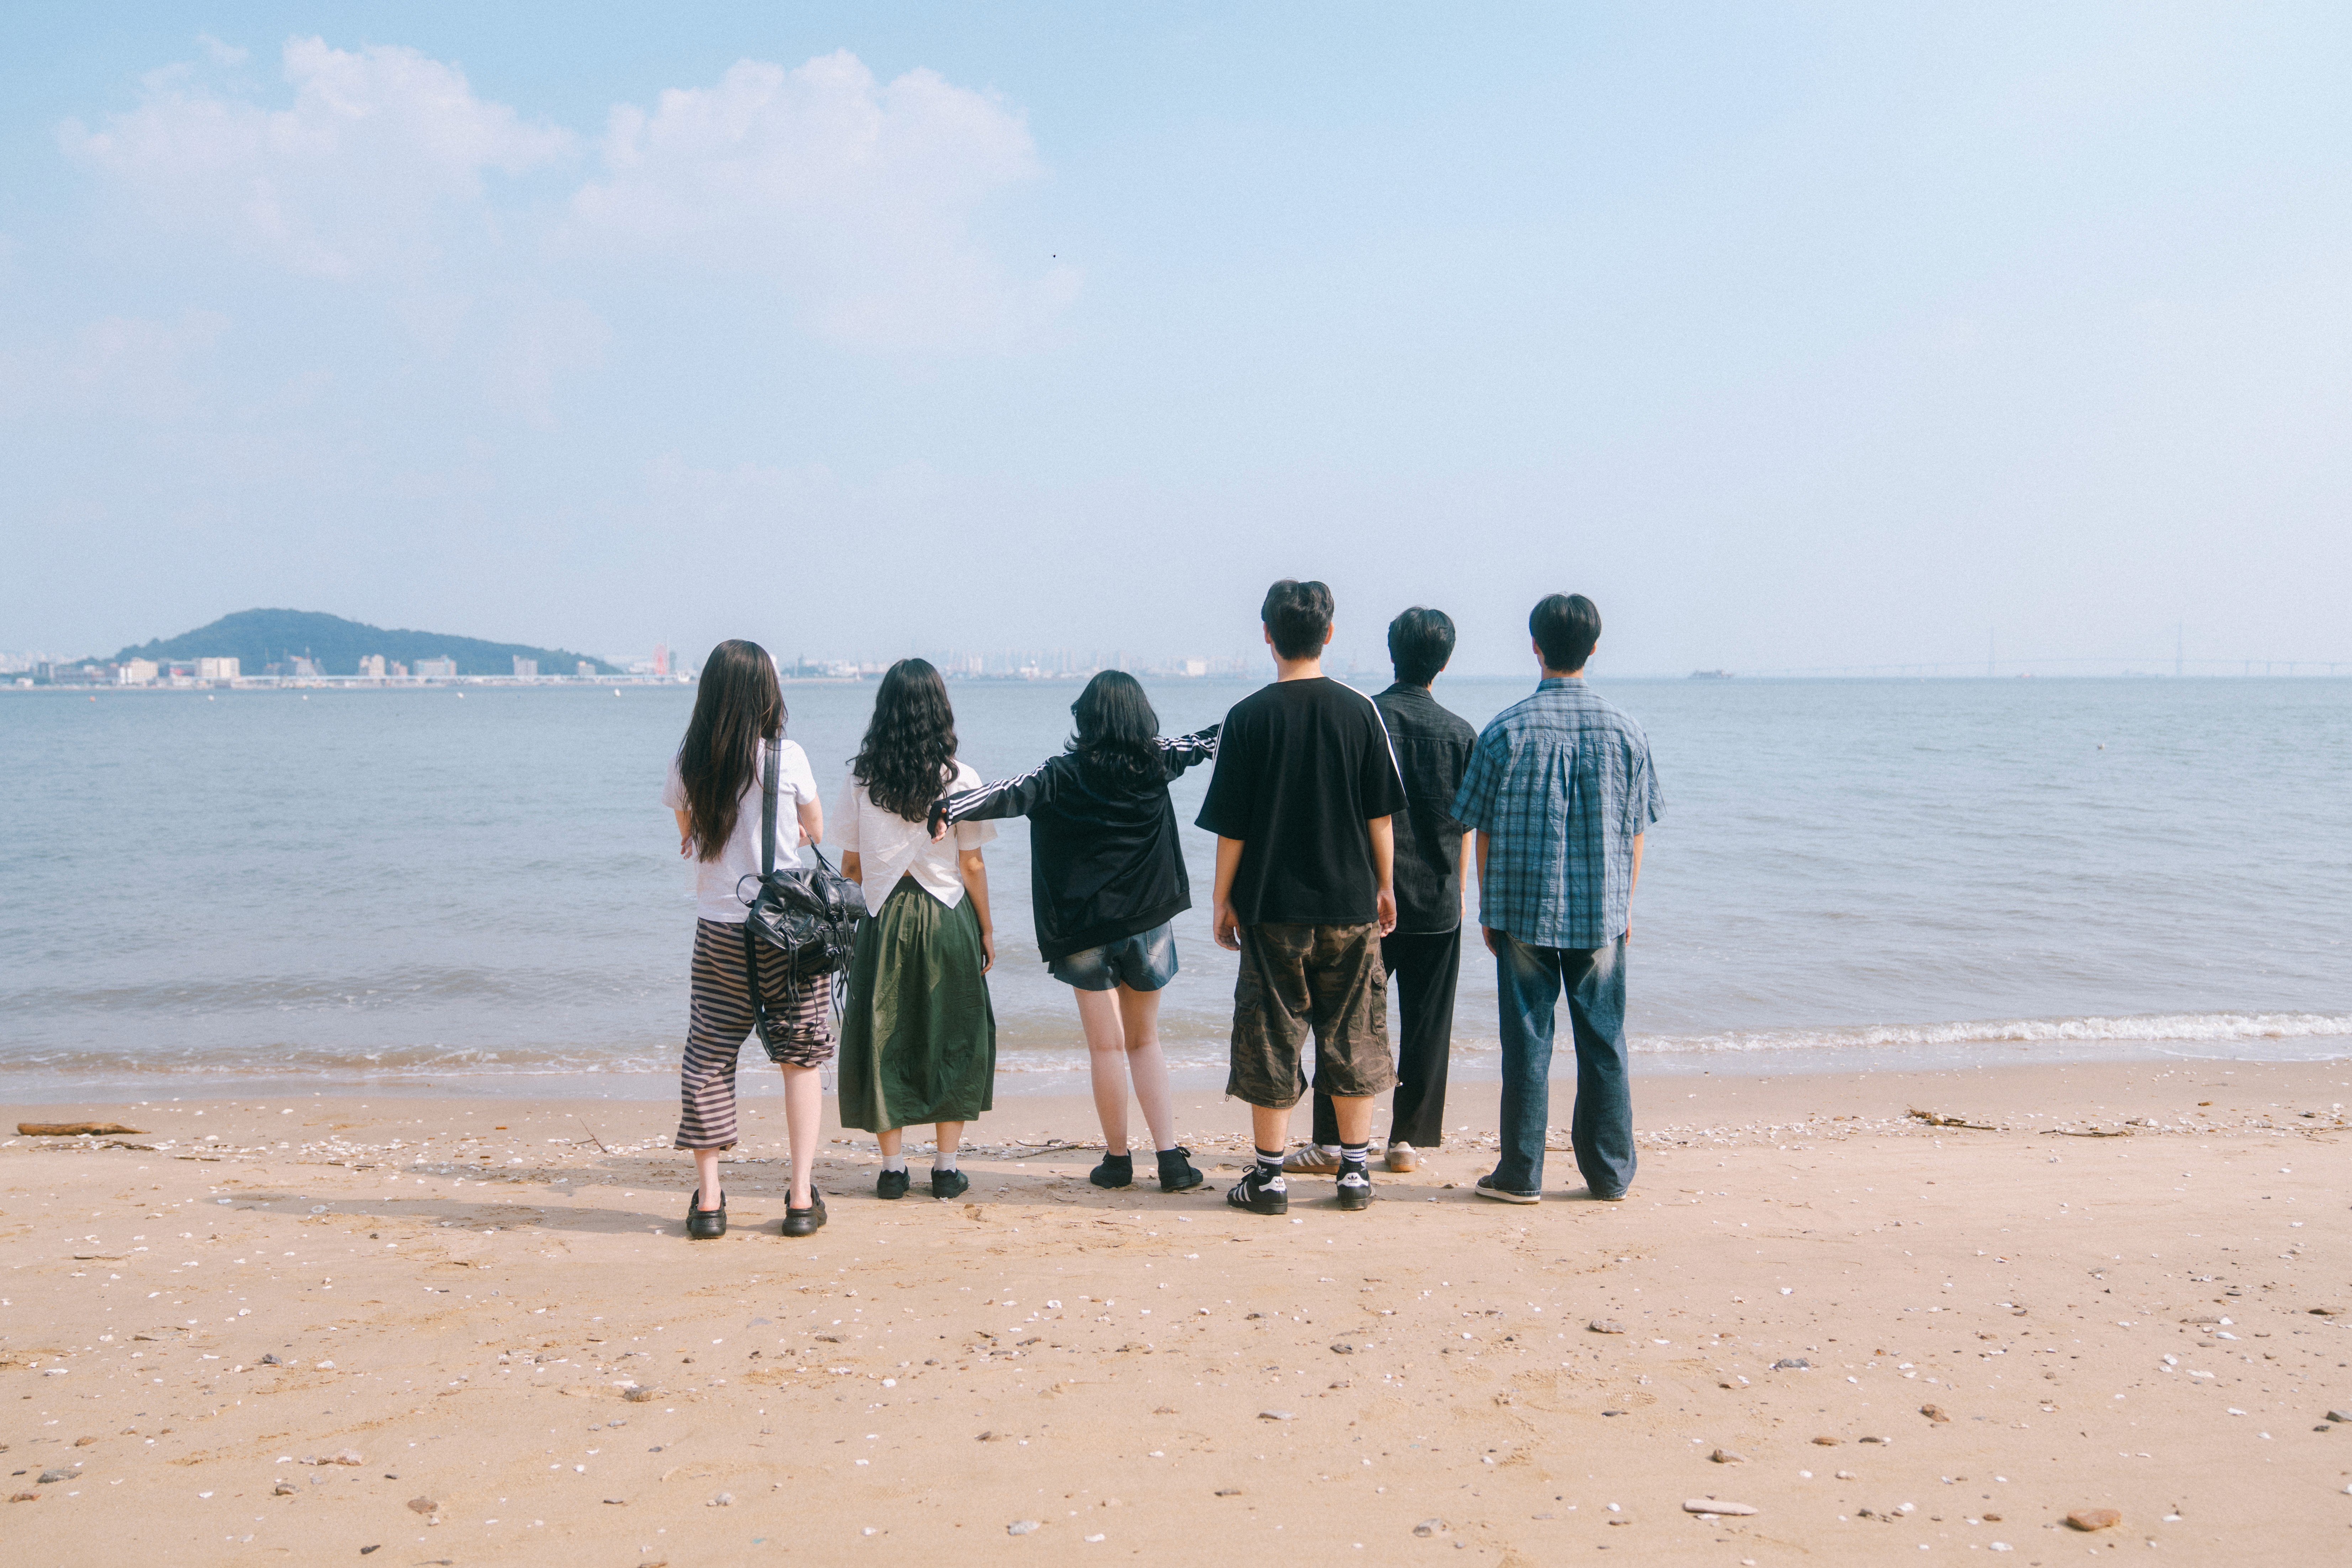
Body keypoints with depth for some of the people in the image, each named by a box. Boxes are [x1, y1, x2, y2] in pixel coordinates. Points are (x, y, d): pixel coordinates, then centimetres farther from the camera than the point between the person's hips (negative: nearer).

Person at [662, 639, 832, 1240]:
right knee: (800, 1057, 8)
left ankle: (708, 1198, 11)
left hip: (717, 930, 2)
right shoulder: (788, 756, -9)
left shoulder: (688, 763, -2)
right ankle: (801, 1197, 8)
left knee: (707, 1057, 10)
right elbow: (816, 831, 7)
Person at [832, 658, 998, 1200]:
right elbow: (972, 865, -4)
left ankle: (892, 1168, 13)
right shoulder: (960, 779, -7)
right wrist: (986, 931, 7)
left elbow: (850, 863, 3)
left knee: (882, 1035, 10)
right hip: (948, 917, -1)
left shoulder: (860, 779, -2)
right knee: (953, 1037, 9)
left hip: (883, 918, 1)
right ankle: (946, 1167, 12)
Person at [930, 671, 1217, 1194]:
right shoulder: (1156, 763, -2)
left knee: (1107, 1046, 6)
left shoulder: (1064, 774, -10)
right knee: (1145, 1042, 14)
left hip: (1086, 927, -2)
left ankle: (1118, 1158, 13)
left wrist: (951, 808, -34)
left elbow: (1012, 794, -25)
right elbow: (1209, 741, 12)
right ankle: (1171, 1156, 6)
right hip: (1148, 924, 2)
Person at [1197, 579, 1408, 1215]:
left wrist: (1224, 902, 5)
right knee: (1353, 1037, 12)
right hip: (1350, 905, 2)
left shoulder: (1248, 717, -7)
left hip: (1271, 907, -2)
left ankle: (1270, 1176, 11)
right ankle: (1354, 1170, 17)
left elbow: (1231, 827, -5)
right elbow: (1380, 815, 2)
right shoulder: (1360, 711, -2)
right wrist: (1384, 887, 13)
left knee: (1271, 1040, 6)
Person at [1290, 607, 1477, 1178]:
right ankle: (1408, 1141, 12)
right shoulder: (1461, 733, 0)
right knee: (1426, 1025, 8)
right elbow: (1465, 826, 4)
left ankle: (1330, 1141, 5)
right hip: (1437, 902, 1)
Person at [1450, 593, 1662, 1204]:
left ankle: (1521, 1175, 10)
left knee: (1527, 1041, 5)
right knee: (1603, 1040, 10)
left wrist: (1489, 909, 8)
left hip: (1524, 909, -1)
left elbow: (1484, 829, -2)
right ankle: (1610, 1173, 17)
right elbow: (1635, 830, 4)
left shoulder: (1506, 729, -6)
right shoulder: (1623, 729, -1)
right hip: (1602, 912, 1)